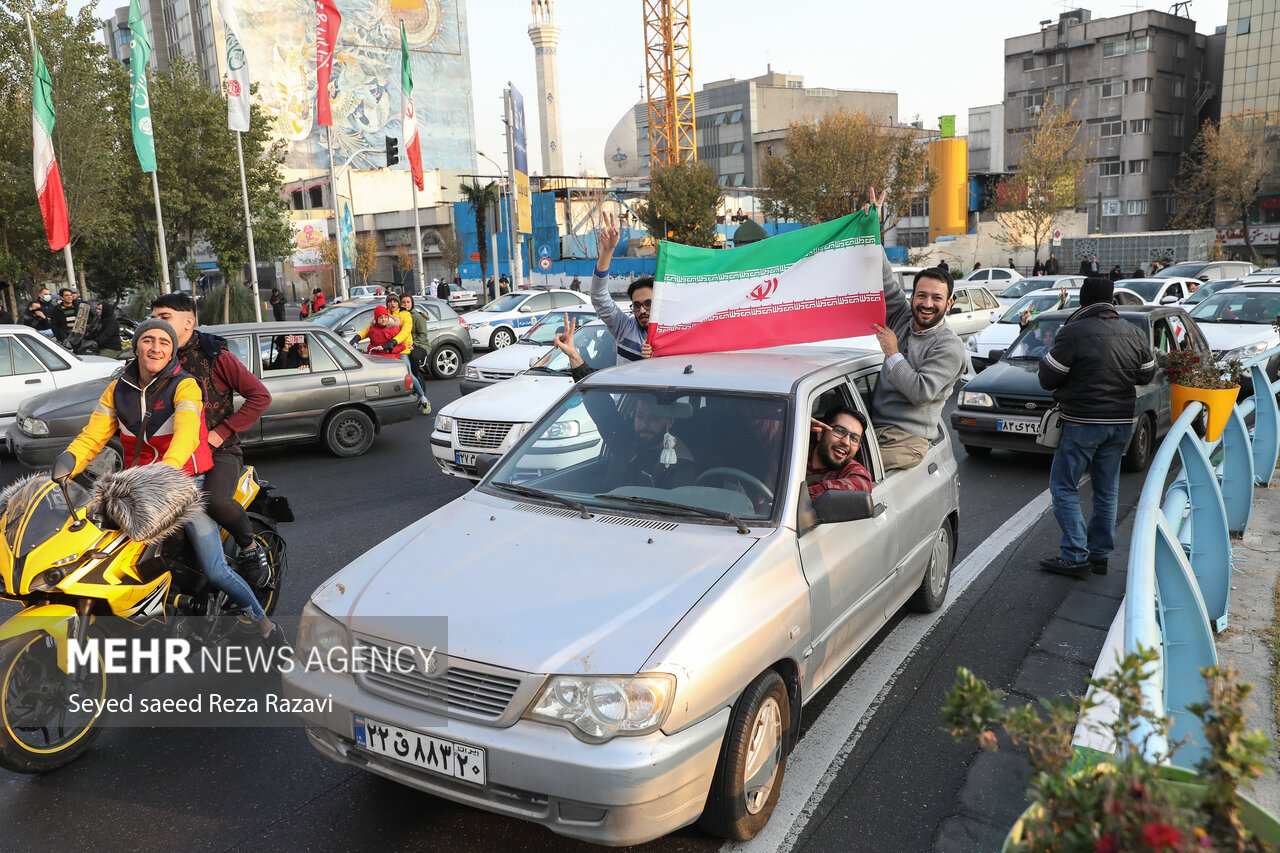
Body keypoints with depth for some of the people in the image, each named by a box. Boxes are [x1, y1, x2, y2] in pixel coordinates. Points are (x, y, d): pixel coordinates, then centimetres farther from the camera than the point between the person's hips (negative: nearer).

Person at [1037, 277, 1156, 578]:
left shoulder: (1073, 332, -14)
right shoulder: (1132, 333, 5)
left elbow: (1048, 378, -12)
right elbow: (1147, 374, 16)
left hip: (1083, 423, -6)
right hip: (1121, 423, 6)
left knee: (1064, 487, 2)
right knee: (1107, 491, 13)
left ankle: (1075, 557, -3)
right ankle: (1099, 554, 20)